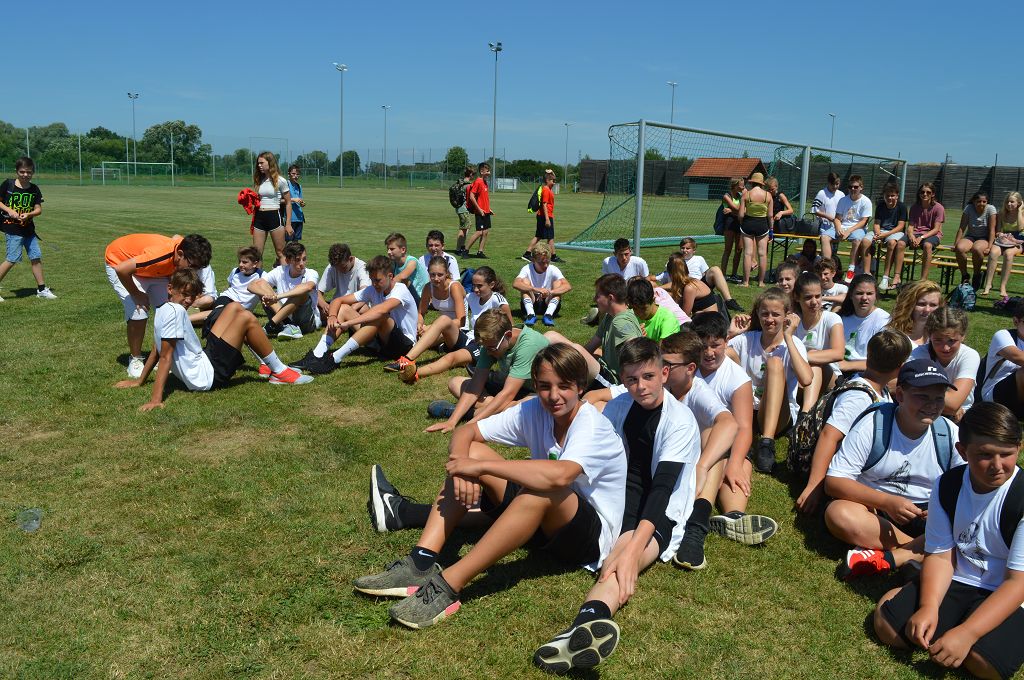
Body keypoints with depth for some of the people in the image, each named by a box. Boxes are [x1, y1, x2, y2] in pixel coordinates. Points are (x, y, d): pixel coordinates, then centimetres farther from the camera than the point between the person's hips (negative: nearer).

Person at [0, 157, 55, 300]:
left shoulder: (34, 189, 5)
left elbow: (38, 209, 1)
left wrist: (28, 214, -17)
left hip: (28, 229, 5)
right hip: (12, 230, -4)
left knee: (36, 257, 7)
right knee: (12, 259, -10)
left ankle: (42, 289, 17)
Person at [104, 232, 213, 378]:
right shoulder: (161, 256, -44)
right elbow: (121, 269, -41)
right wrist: (137, 294, -23)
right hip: (118, 261, -7)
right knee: (138, 312, -20)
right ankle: (135, 360, -1)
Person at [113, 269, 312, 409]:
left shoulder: (163, 310, 10)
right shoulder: (174, 311, -18)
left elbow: (157, 350, 16)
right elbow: (165, 357, -22)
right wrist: (156, 399, -24)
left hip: (205, 358, 10)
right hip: (209, 376, -10)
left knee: (234, 307, 13)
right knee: (246, 318, -12)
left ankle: (269, 362, 15)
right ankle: (279, 373, 1)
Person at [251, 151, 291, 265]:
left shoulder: (280, 181, -4)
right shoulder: (259, 180, 11)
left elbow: (288, 203, -1)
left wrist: (288, 224, -5)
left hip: (274, 216, -5)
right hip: (259, 217, 5)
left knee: (280, 252, 0)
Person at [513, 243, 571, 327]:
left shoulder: (553, 270, -9)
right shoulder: (527, 269, -11)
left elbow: (568, 286, -24)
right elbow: (515, 284, -31)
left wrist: (550, 292, -40)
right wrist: (535, 289, -44)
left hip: (548, 303, 1)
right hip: (530, 304, -1)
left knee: (558, 282, -19)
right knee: (525, 281, -21)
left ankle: (548, 314, -34)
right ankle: (530, 314, -34)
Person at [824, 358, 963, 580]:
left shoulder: (951, 434, -2)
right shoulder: (871, 426, -12)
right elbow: (834, 482, -15)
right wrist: (886, 502, -27)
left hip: (927, 515, 2)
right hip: (875, 508, -2)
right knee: (838, 513, -34)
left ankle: (885, 559, -29)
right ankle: (921, 551, -22)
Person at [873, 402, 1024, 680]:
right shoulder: (947, 486, -4)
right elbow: (941, 555, -4)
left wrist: (966, 633, -29)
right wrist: (929, 607, -23)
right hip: (955, 584, 4)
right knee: (886, 621, -14)